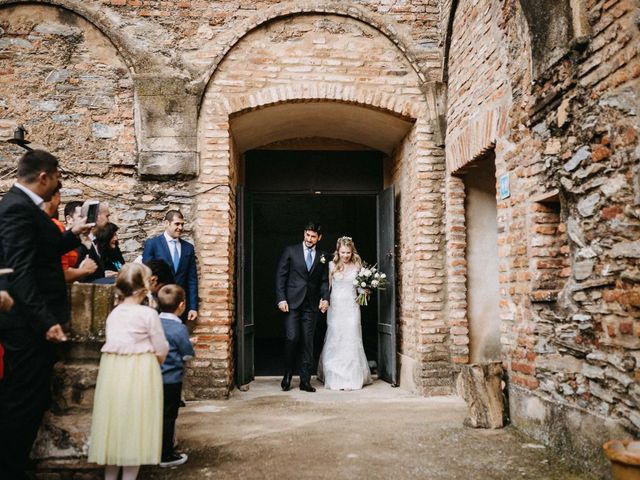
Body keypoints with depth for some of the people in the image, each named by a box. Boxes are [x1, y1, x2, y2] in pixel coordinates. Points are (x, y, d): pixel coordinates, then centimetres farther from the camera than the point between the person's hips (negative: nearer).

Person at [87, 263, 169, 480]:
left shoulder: (113, 314, 7)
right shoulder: (148, 314, -10)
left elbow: (111, 342, 8)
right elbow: (161, 349, -7)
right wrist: (156, 361, 15)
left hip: (112, 370, 5)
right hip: (140, 372, -5)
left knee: (114, 421, 14)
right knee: (135, 424, 5)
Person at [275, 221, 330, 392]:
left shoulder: (322, 257, 12)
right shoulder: (290, 251, 4)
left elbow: (324, 281, 12)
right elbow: (280, 276, 1)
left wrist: (325, 298, -6)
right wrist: (281, 299, -8)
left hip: (311, 306, 2)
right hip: (292, 303, -2)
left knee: (308, 342, 4)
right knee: (292, 338, -9)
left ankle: (305, 381, 11)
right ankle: (287, 375, 12)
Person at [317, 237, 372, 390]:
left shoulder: (357, 266, 4)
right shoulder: (332, 265, 2)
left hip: (351, 306, 0)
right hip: (335, 306, 0)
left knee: (351, 341, -2)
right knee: (334, 341, 3)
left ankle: (352, 378, 8)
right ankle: (335, 378, 14)